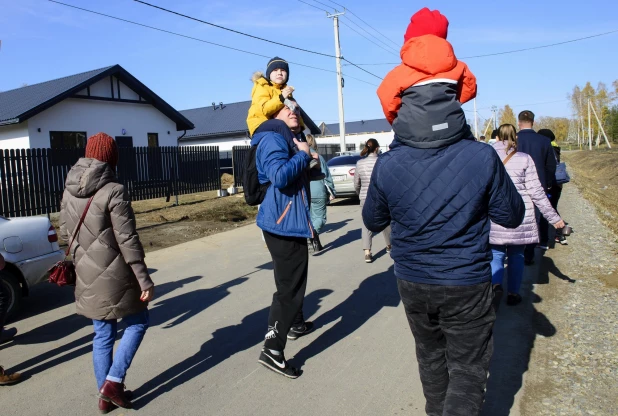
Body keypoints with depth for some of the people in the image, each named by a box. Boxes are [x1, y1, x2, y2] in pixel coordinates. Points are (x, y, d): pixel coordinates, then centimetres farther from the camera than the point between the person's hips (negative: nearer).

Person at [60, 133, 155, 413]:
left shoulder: (69, 190, 3)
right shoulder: (113, 191, -17)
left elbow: (65, 233, 12)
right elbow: (127, 241, -18)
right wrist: (145, 280, -13)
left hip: (87, 277, 6)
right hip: (115, 276, -6)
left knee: (103, 335, 17)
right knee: (137, 323, 15)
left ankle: (106, 396, 26)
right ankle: (113, 382, 8)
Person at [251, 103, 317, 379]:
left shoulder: (286, 140, 18)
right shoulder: (273, 139, -14)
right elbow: (279, 176, -30)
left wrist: (307, 159, 9)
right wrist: (303, 155, -17)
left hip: (288, 221, 11)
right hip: (283, 223, -11)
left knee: (292, 280, 26)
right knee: (289, 285, -8)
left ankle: (296, 324, 45)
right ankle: (272, 350, -1)